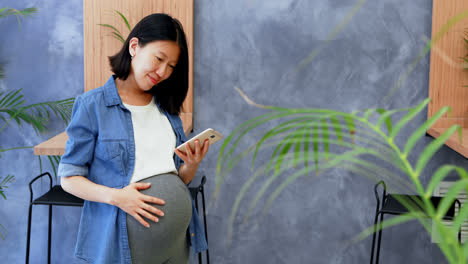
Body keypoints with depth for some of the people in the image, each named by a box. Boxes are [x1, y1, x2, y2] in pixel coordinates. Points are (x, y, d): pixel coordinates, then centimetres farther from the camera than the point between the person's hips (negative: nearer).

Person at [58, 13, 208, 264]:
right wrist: (115, 196, -21)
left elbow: (179, 180, 13)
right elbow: (69, 178, -6)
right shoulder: (92, 105, -6)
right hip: (124, 239, -5)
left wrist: (191, 166, -9)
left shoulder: (167, 107, 9)